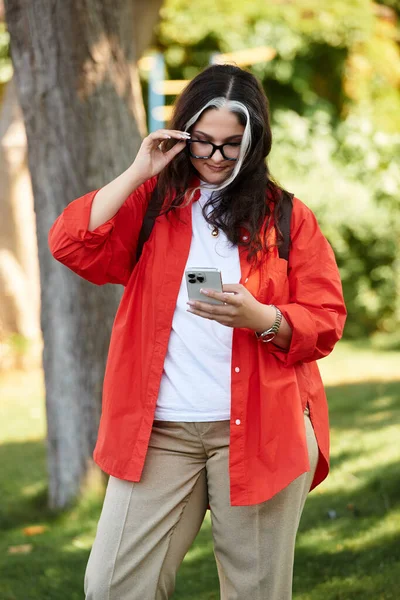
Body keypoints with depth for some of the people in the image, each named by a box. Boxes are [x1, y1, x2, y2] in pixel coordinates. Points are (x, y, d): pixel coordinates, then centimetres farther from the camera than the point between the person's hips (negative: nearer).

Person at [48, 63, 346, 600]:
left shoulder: (287, 217, 7)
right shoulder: (152, 201, 11)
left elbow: (325, 323, 2)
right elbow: (72, 246, -4)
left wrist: (261, 318, -17)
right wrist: (137, 174, -6)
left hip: (259, 429, -1)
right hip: (160, 430, 1)